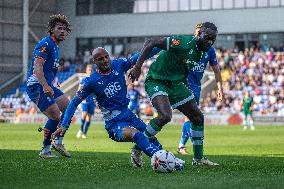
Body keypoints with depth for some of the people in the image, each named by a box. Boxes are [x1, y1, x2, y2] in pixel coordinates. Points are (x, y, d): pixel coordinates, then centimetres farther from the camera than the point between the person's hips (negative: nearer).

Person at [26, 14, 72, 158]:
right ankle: (45, 150, -1)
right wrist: (45, 87, -34)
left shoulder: (55, 46, 18)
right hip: (37, 86, -10)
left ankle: (58, 142, 13)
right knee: (55, 116, -14)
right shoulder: (45, 44, -14)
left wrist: (51, 86, 26)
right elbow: (37, 68, -24)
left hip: (48, 86, 10)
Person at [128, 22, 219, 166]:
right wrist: (137, 67, -28)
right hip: (156, 81, -9)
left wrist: (187, 91, 20)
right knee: (165, 116, -30)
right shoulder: (183, 43, -24)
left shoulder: (203, 52, 3)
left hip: (175, 83, 9)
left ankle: (198, 158, 22)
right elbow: (151, 43, -24)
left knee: (198, 117, 8)